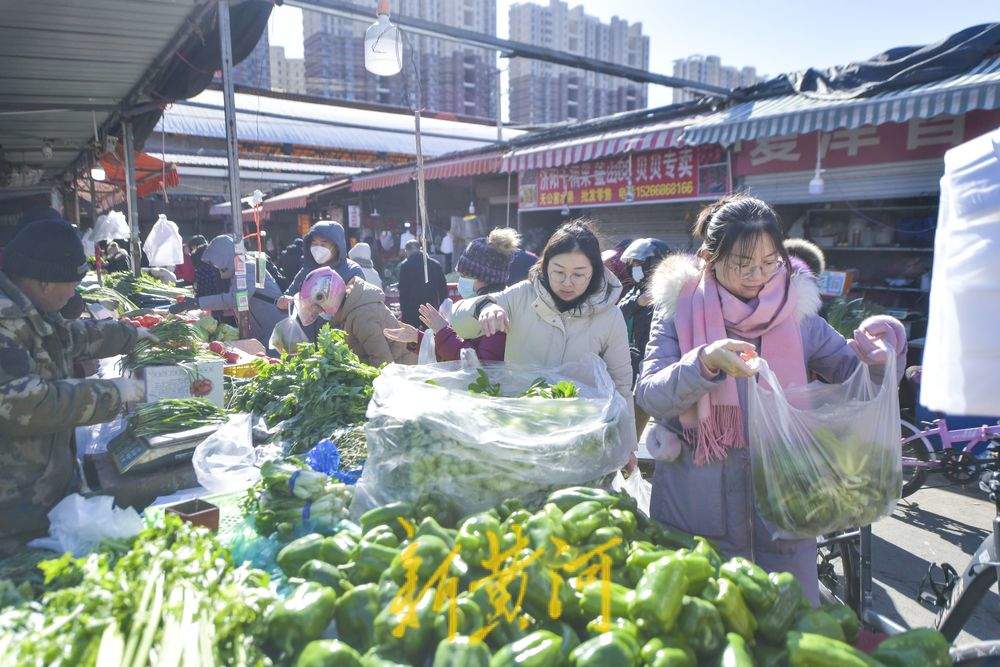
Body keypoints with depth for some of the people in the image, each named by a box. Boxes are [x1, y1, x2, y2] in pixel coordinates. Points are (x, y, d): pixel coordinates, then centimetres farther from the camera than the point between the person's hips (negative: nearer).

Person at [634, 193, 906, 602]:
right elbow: (649, 396, -13)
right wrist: (705, 362, -30)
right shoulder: (680, 307, -6)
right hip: (696, 503, -2)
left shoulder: (795, 310, 2)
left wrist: (883, 347, -17)